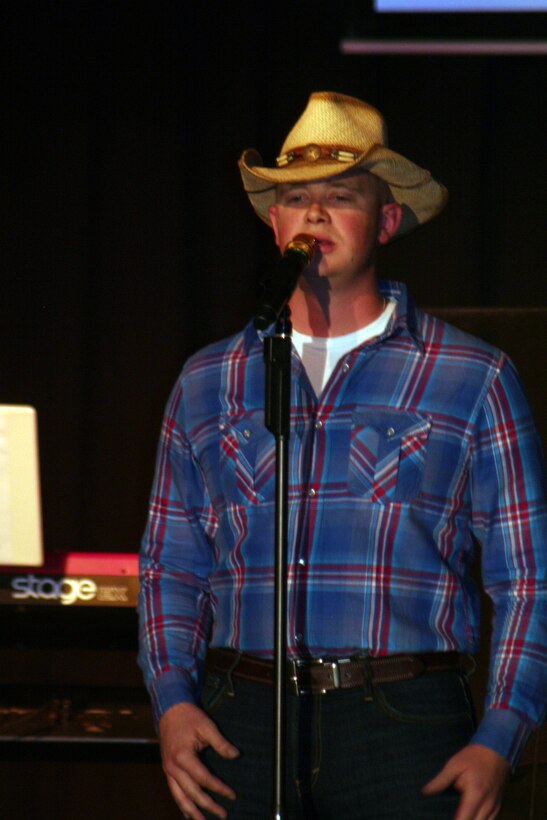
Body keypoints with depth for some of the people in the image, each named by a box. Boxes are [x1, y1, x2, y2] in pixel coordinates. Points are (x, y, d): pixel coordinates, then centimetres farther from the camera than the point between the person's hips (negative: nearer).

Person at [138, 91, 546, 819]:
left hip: (403, 725, -2)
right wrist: (172, 700, 1)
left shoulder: (473, 379, 6)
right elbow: (171, 565, 17)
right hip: (243, 725, 2)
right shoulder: (209, 382, 14)